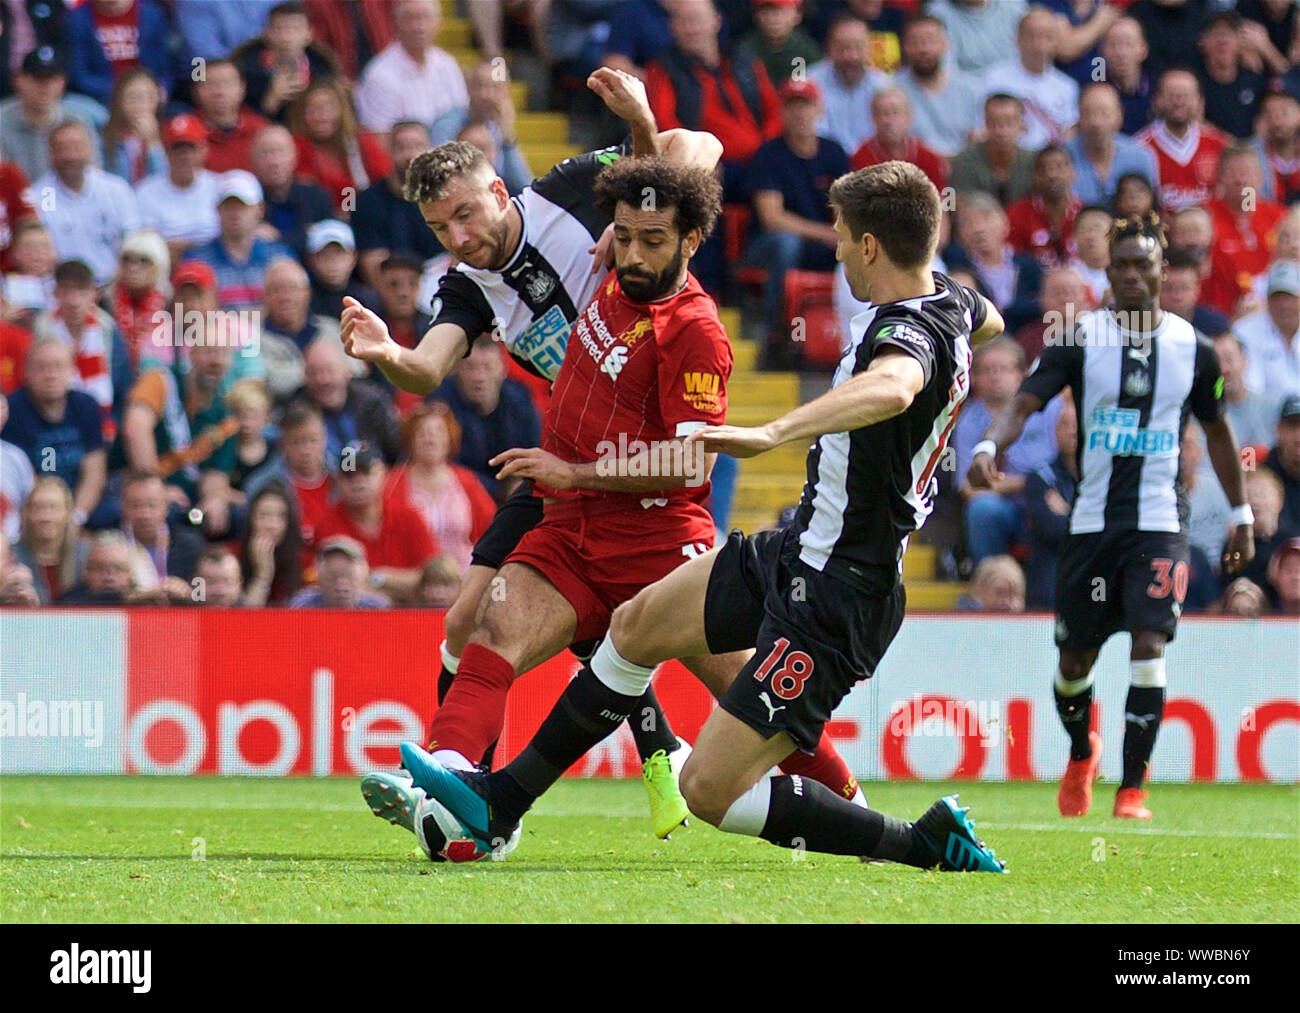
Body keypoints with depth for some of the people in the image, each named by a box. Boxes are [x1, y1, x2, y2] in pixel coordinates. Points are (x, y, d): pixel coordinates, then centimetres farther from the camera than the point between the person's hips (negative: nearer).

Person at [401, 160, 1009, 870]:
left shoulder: (909, 330, -26)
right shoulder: (950, 303, 3)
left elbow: (891, 388, -52)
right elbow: (988, 320, 30)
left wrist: (773, 433, -58)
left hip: (834, 597, -11)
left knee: (710, 790, -10)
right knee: (638, 624, 22)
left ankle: (929, 844, -2)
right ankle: (500, 800, 35)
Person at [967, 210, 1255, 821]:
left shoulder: (1193, 348, 4)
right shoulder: (1081, 339, -1)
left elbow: (1217, 430, 17)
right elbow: (1025, 403, -12)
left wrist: (1242, 515, 18)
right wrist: (989, 446, -33)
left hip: (1159, 524, 0)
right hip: (1091, 518, 1)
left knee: (1148, 645, -17)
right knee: (1075, 658, 8)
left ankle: (1132, 789, -11)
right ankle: (1081, 753, 39)